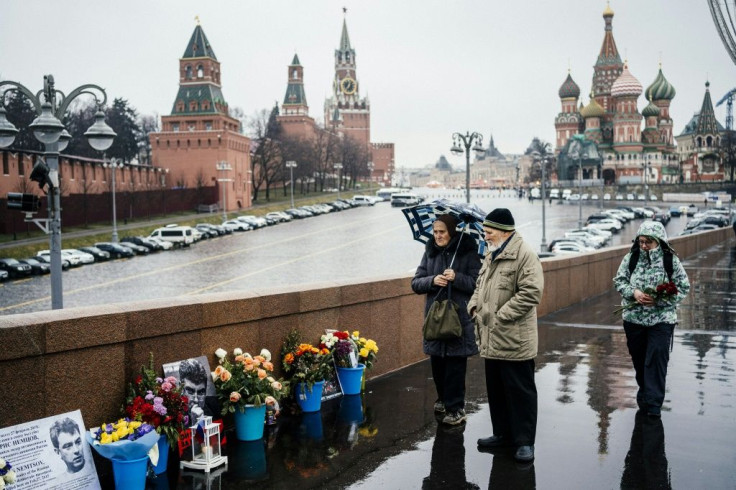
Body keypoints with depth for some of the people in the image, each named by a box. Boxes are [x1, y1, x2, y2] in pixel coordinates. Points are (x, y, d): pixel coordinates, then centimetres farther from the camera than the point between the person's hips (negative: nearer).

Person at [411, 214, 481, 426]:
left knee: (455, 364, -2)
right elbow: (416, 283, 7)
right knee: (437, 362, 11)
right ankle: (443, 399, 31)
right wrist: (432, 280, -12)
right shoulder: (430, 252, 8)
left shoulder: (467, 252, -5)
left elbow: (478, 283, -9)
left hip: (459, 317, -4)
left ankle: (455, 409, 7)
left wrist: (457, 278, -23)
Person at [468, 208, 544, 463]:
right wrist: (474, 305, 5)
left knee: (520, 391, 2)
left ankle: (524, 441, 13)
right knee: (496, 389, 18)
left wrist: (500, 315, -21)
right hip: (491, 339, 9)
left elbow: (531, 292, -22)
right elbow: (480, 286, 25)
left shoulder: (524, 255, -14)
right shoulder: (491, 255, 14)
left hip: (514, 341, -9)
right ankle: (503, 433, 32)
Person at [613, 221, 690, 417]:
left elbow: (683, 287, -4)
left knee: (656, 360, -7)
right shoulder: (631, 258, -1)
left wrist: (659, 299, -17)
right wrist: (633, 292, -16)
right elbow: (619, 280, 4)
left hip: (661, 319, -3)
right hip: (634, 318, 3)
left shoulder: (671, 261, -6)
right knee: (639, 359, 14)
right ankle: (645, 392, 35)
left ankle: (653, 404, -1)